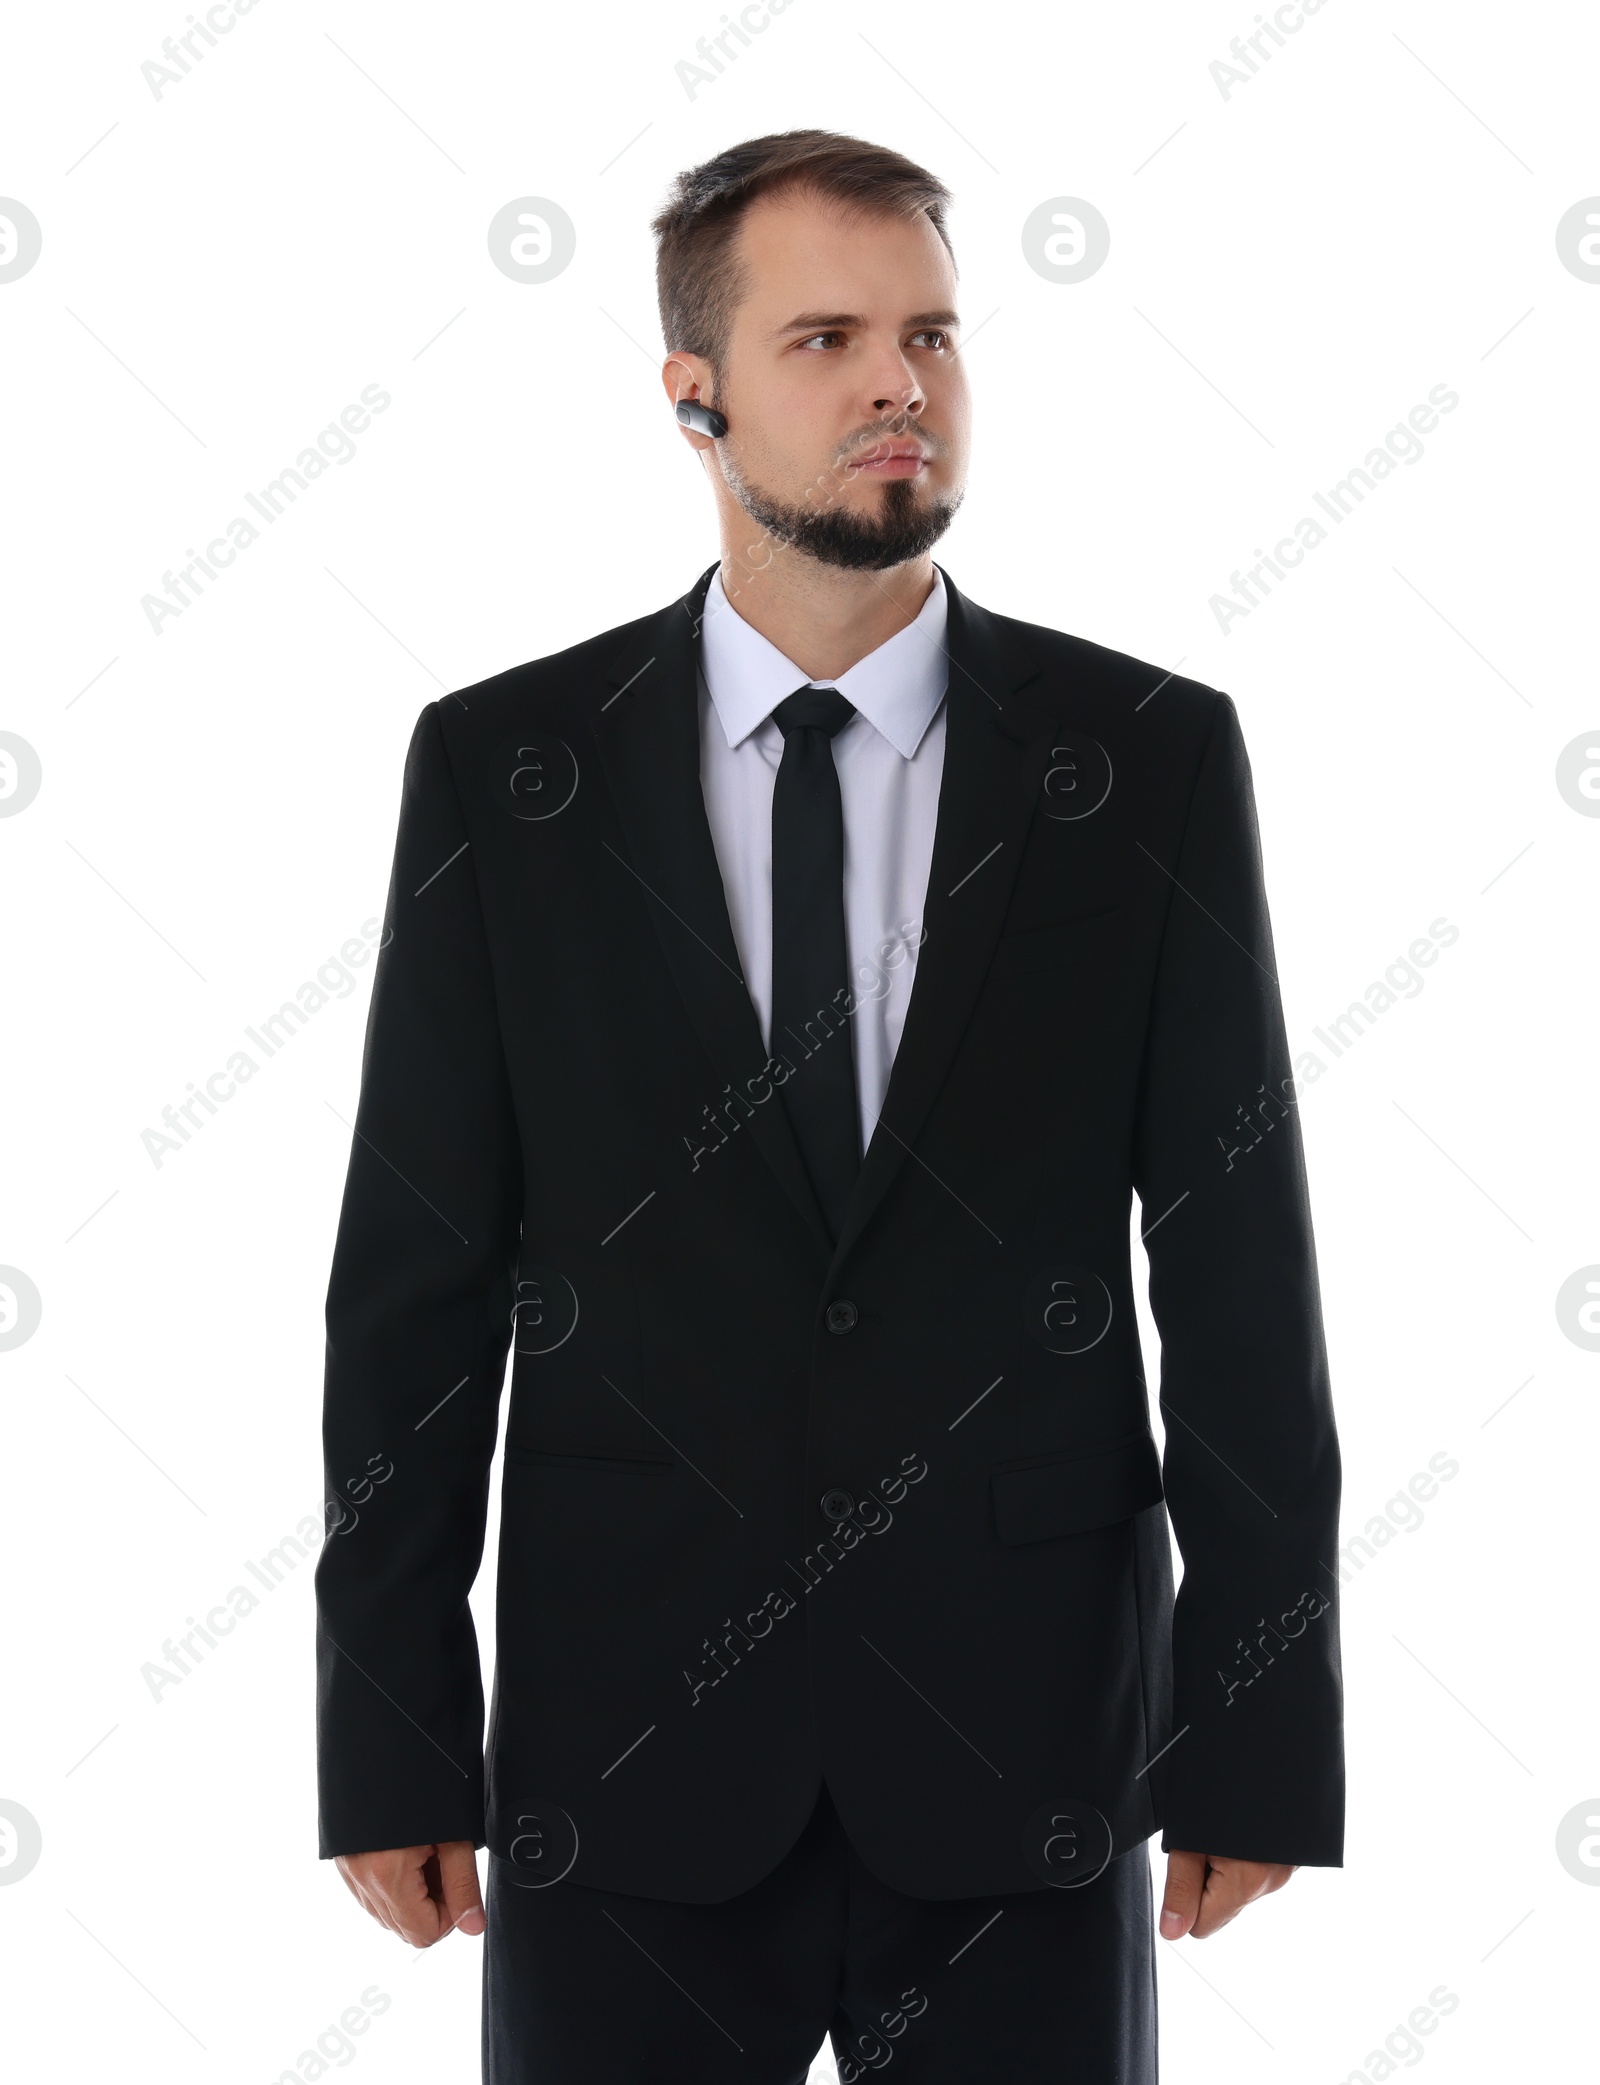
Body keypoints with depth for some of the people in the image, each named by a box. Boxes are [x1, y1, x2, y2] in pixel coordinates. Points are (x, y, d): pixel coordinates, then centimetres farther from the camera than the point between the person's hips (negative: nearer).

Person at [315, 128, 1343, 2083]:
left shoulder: (1151, 759, 1)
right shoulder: (498, 767, 1)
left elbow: (1236, 1269, 1)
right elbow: (417, 1279, 2)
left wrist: (1258, 1740, -2)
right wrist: (392, 1749, -2)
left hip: (1023, 1748, 0)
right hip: (625, 1760, 0)